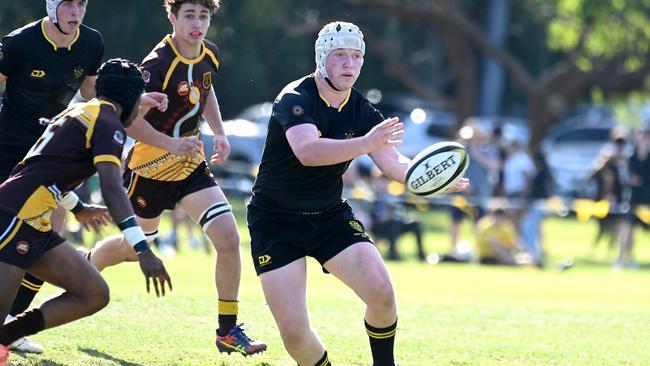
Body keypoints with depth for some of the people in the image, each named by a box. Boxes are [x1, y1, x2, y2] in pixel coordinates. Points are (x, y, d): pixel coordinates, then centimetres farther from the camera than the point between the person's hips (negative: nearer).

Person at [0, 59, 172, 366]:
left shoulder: (79, 112, 25)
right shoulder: (109, 123, -5)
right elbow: (111, 190, -19)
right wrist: (143, 249, -25)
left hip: (34, 225, 10)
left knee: (95, 295, 6)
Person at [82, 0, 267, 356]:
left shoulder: (210, 54, -2)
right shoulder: (158, 64, -25)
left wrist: (219, 134, 10)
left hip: (191, 164, 5)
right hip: (150, 166, -5)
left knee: (228, 237, -12)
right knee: (134, 248, 14)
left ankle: (228, 330, -4)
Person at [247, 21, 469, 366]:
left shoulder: (362, 111, -2)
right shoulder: (295, 99, -20)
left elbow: (392, 163, -11)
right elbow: (307, 151, -39)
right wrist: (365, 144, -54)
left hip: (330, 215, 5)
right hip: (275, 220, -5)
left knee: (381, 292, -15)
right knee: (293, 330, -15)